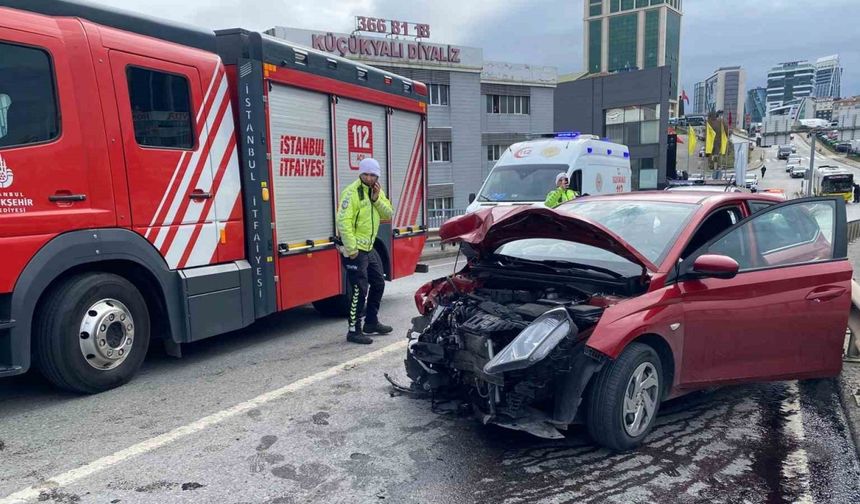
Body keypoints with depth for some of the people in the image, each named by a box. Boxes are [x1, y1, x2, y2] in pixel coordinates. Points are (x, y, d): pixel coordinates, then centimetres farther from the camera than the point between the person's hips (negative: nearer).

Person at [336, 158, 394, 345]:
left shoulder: (378, 191, 11)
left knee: (378, 283, 18)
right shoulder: (352, 192, -16)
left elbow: (389, 214, 4)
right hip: (355, 250, -9)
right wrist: (351, 249, -25)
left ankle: (371, 322, 32)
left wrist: (377, 199, -12)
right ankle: (354, 330, 2)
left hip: (369, 248, 9)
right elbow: (343, 221, -22)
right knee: (359, 289, -8)